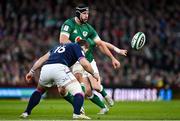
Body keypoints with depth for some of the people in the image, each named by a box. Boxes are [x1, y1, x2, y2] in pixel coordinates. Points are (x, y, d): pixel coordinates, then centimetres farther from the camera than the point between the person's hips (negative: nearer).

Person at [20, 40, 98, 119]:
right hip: (59, 68, -6)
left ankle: (26, 113, 31)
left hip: (45, 68, 6)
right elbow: (84, 63, 5)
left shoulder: (60, 46, 37)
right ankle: (77, 113, -25)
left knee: (39, 90, 34)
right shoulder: (77, 47, 20)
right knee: (78, 92, -1)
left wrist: (32, 71, 32)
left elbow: (42, 58, 31)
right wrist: (94, 74, 20)